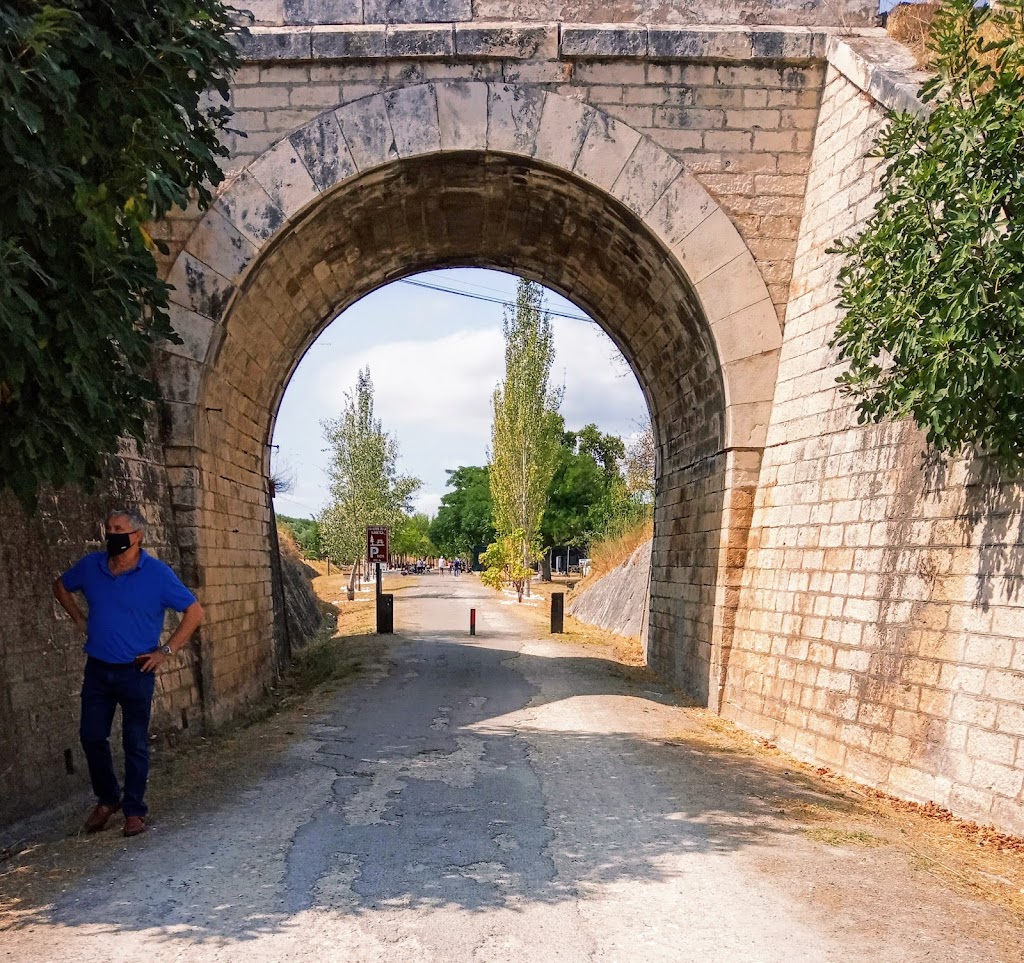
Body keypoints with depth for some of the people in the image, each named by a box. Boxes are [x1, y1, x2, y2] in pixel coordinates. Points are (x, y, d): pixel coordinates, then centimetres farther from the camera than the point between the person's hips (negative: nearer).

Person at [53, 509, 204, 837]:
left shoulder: (157, 573, -13)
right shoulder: (91, 565, 0)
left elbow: (194, 612, -10)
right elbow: (61, 586, 21)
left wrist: (166, 651, -11)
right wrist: (79, 619, 9)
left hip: (137, 672, -4)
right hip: (97, 670, 4)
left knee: (136, 743, 5)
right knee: (91, 737, 8)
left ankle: (134, 810, 18)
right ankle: (107, 799, 30)